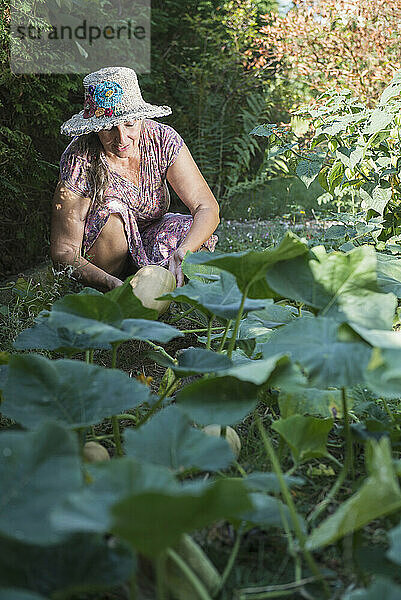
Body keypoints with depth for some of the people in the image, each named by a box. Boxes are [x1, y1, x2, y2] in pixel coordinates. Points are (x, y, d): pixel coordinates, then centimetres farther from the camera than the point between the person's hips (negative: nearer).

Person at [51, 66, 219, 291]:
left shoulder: (163, 139, -18)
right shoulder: (80, 162, -26)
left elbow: (207, 207, -21)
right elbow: (63, 253, -26)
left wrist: (182, 253, -41)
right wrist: (113, 284, -44)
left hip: (146, 238, 3)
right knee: (112, 210, -32)